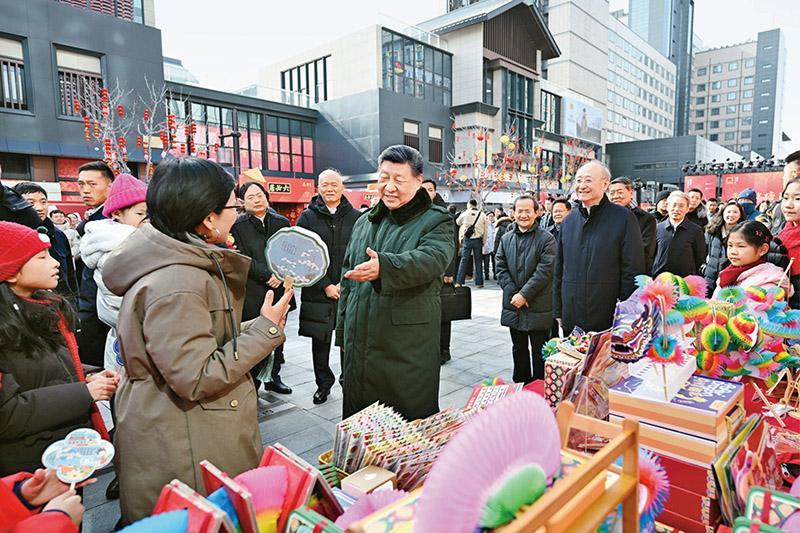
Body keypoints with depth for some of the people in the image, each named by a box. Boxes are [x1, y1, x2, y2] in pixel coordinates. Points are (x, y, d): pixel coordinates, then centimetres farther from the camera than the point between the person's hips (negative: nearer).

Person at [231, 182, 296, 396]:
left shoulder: (282, 223, 10)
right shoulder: (238, 225, 0)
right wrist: (268, 275, -15)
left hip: (280, 289, 4)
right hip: (253, 293, -3)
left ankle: (274, 377, 26)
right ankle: (253, 383, 12)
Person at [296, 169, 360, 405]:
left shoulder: (356, 217, 2)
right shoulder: (307, 217, 3)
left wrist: (346, 283, -10)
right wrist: (326, 286, -9)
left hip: (349, 291, 0)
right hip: (318, 292, 1)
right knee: (320, 340, 11)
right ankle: (323, 383, 28)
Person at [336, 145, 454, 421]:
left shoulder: (435, 221, -4)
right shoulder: (364, 222, 14)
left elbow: (430, 260, -25)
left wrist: (383, 266, -44)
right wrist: (342, 331, 17)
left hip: (409, 348, -5)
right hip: (359, 345, 6)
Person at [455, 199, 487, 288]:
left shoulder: (465, 214, -2)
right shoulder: (482, 215, 0)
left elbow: (457, 222, 16)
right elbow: (485, 230, 3)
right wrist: (484, 242, 10)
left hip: (467, 239, -1)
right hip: (478, 240, 1)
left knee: (464, 260, 2)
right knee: (478, 261, 7)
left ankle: (459, 282, -1)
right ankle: (479, 282, 9)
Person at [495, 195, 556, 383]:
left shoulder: (546, 238, -7)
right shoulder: (506, 238, 9)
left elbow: (545, 270, -14)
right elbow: (501, 267, 5)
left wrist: (524, 294, -16)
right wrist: (513, 293, -8)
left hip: (538, 306, -5)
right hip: (514, 305, 5)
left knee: (539, 351, 5)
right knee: (519, 348, 17)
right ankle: (520, 383, 30)